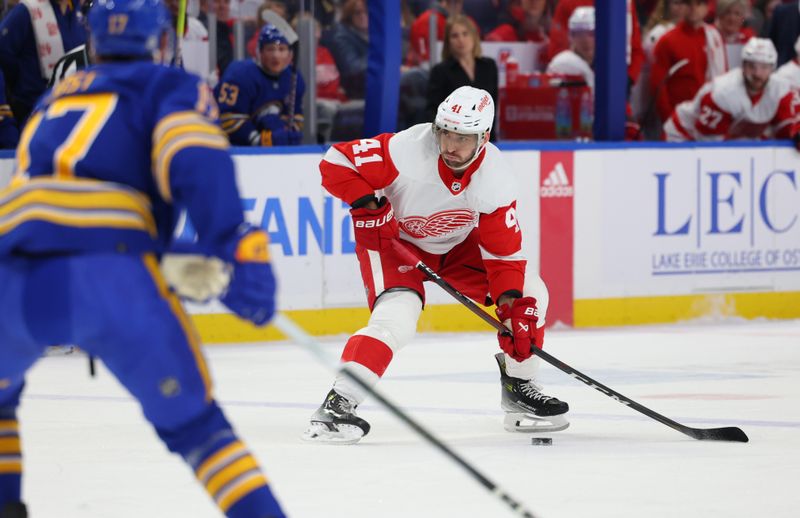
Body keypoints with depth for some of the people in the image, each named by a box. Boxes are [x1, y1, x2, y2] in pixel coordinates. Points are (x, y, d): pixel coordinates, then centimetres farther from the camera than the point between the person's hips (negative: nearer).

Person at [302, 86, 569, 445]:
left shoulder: (496, 178, -21)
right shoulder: (407, 150, -33)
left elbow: (504, 253, -15)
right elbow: (336, 162, -26)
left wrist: (513, 308, -24)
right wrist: (370, 205, -35)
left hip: (457, 243, 5)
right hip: (394, 238, -5)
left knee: (529, 294, -4)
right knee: (397, 318, -29)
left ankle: (518, 388, 14)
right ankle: (337, 404, -25)